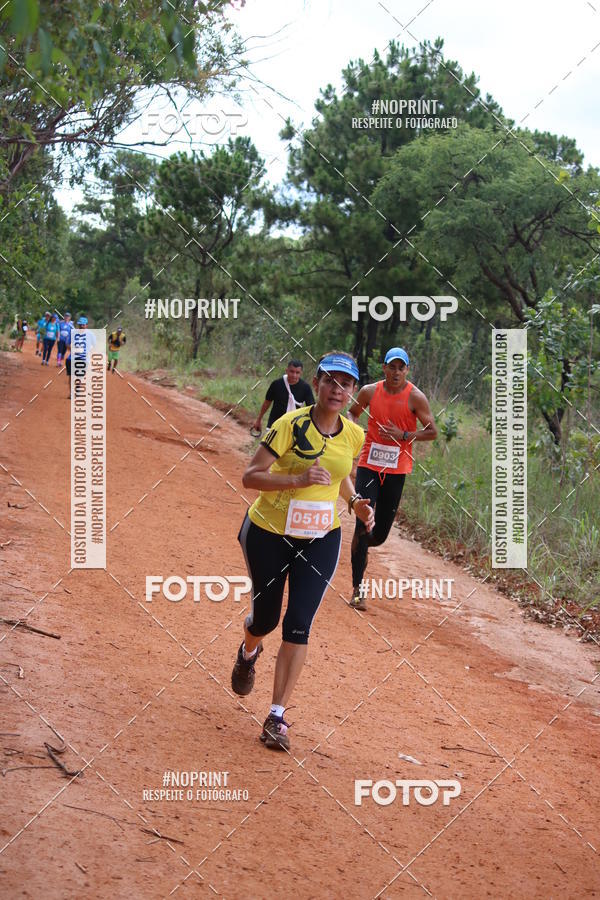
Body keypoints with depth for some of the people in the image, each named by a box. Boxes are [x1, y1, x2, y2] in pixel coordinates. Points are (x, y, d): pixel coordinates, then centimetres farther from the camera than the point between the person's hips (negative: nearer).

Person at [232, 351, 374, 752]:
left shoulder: (354, 436, -2)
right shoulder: (290, 425, -17)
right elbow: (250, 476, -18)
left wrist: (355, 503, -1)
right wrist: (299, 480, -31)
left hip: (321, 540, 3)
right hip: (269, 534, -2)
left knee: (299, 625, -7)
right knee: (266, 618, 11)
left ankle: (277, 718, -1)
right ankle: (249, 651, 51)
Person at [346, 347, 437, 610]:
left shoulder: (415, 397, -6)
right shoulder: (369, 391, 1)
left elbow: (432, 432, -2)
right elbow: (353, 412, 19)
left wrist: (404, 435, -16)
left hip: (397, 469, 0)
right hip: (369, 465, 0)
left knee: (381, 534, 7)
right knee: (363, 524, -11)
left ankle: (362, 546, 45)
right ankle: (357, 589, -7)